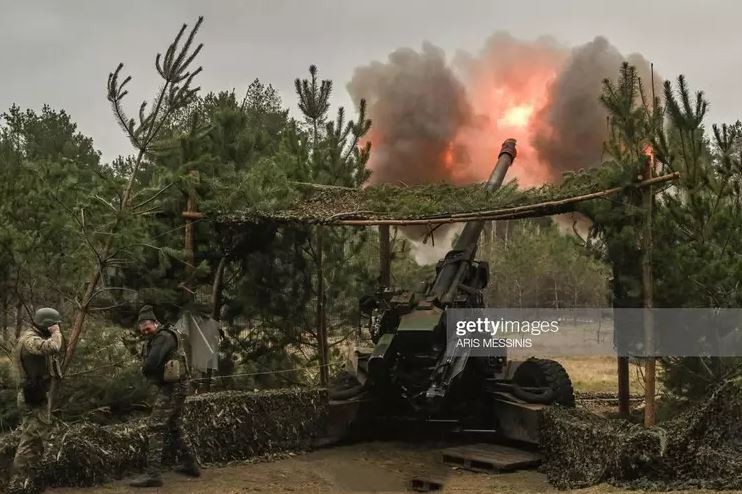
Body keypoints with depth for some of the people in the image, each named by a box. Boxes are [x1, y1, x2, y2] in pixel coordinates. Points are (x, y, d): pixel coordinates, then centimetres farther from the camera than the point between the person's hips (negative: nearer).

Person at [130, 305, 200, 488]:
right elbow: (149, 362, 13)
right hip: (175, 386, 11)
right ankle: (191, 465, 32)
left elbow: (150, 364, -26)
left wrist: (145, 370, -5)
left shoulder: (164, 337, -18)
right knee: (175, 426, 21)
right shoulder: (155, 338, 15)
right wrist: (149, 370, -9)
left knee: (156, 427, -11)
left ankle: (153, 474, -12)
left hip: (172, 387, -11)